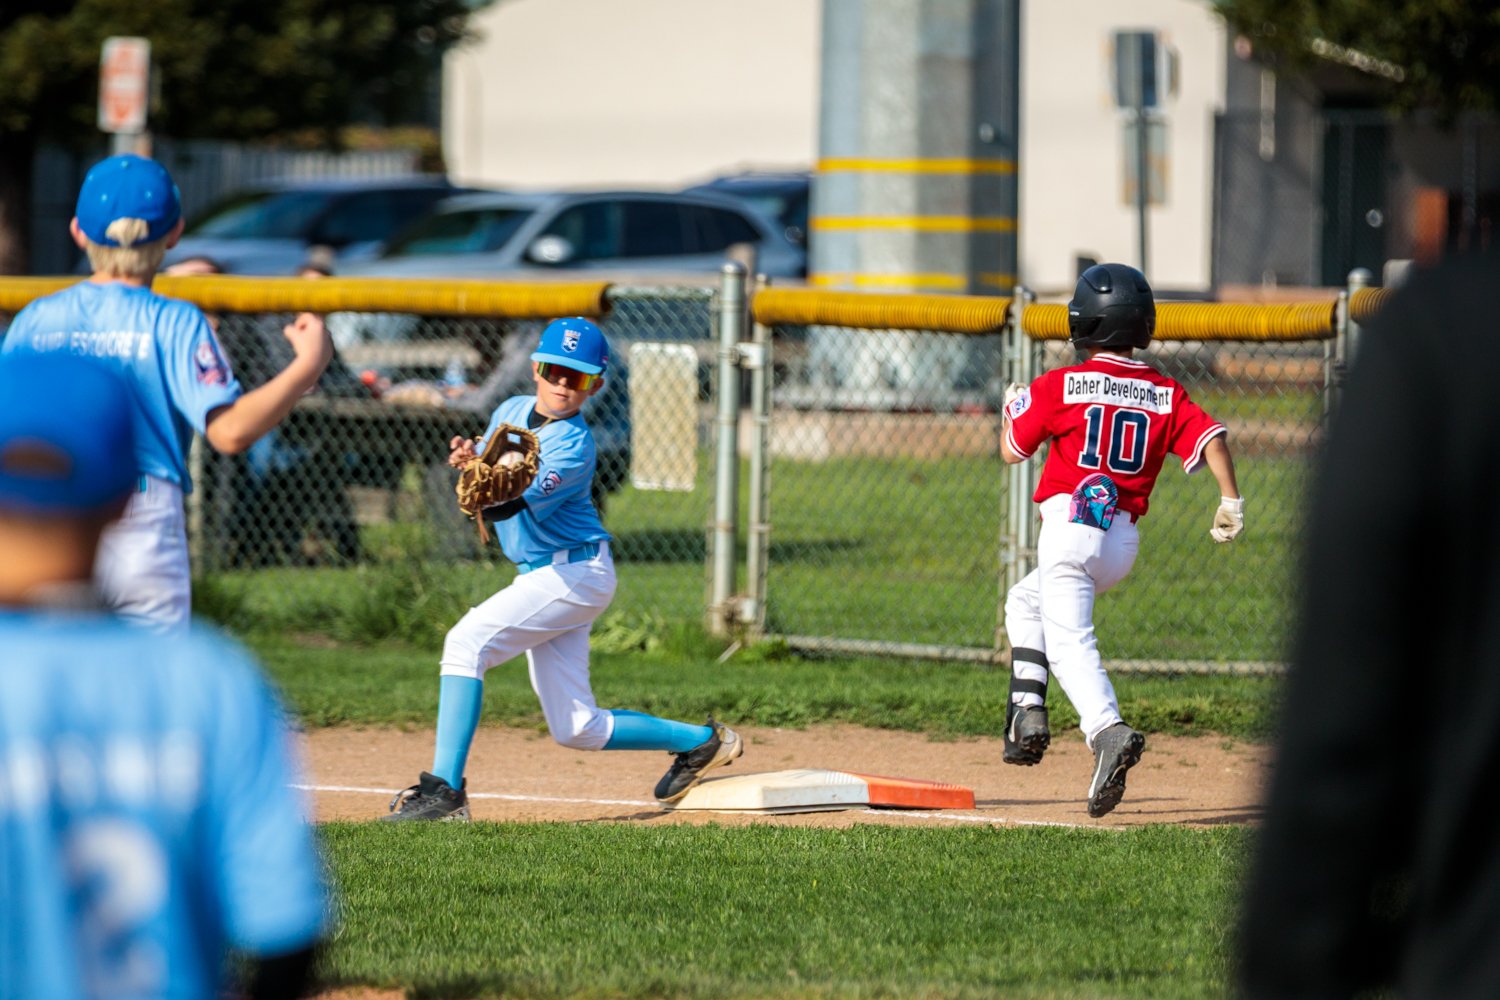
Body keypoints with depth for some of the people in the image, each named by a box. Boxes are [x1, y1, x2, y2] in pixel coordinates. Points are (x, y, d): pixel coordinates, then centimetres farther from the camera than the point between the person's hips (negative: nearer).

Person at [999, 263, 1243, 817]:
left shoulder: (1059, 387, 0)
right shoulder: (1165, 395, 9)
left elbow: (1012, 451, 10)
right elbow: (1210, 437, -5)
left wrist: (1013, 408, 29)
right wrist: (1231, 500, -6)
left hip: (1069, 526, -5)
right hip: (1124, 542, 5)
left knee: (1069, 639, -12)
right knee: (1026, 601, 27)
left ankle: (1108, 731, -37)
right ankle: (1028, 710, 14)